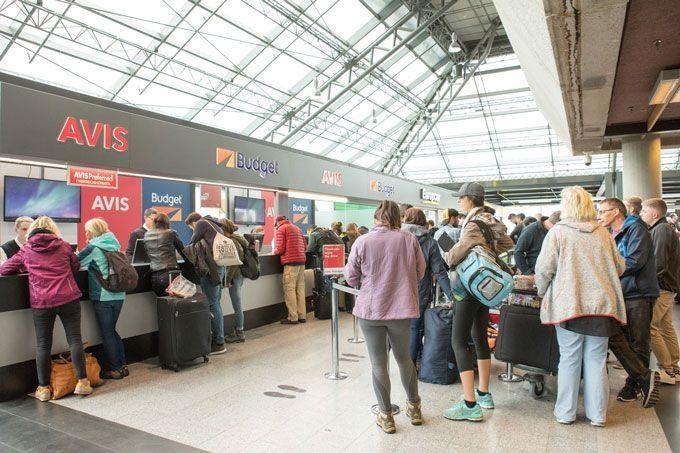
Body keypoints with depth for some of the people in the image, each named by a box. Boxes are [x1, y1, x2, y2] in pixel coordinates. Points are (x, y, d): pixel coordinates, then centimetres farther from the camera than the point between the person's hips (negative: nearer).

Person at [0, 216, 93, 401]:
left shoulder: (26, 251, 6)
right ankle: (82, 382, 7)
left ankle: (43, 388, 17)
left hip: (41, 303, 0)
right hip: (69, 299, 0)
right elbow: (76, 267, 16)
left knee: (43, 344, 9)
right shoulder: (63, 245, 7)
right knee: (75, 339, 5)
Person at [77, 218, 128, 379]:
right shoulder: (113, 245, 11)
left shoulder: (94, 248, -10)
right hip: (119, 295, 7)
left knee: (107, 334, 4)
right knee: (112, 331, 18)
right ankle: (122, 365, 22)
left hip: (103, 297, -7)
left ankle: (114, 369, 12)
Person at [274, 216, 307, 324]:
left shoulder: (281, 229, 1)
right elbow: (304, 246, 20)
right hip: (301, 260, 7)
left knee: (289, 289, -3)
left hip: (291, 262, -7)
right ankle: (302, 316, 12)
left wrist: (274, 251, 13)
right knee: (300, 288, 9)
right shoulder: (297, 228, 22)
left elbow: (280, 249, -7)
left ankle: (293, 317, -3)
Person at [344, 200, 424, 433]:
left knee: (378, 363, 11)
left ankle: (386, 415, 22)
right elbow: (420, 273, 4)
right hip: (402, 308, 2)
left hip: (370, 309, -2)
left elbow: (351, 278, -2)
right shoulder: (409, 239, -6)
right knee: (404, 358, 21)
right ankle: (414, 408, 36)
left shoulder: (362, 242, -10)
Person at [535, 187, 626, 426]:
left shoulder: (557, 232, -5)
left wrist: (543, 292, 9)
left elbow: (543, 269, -7)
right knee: (596, 360, 10)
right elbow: (620, 267, 15)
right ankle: (597, 414, 19)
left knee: (569, 359, 6)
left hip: (569, 305, -3)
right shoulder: (603, 233, 6)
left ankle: (566, 412, 17)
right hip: (601, 305, 3)